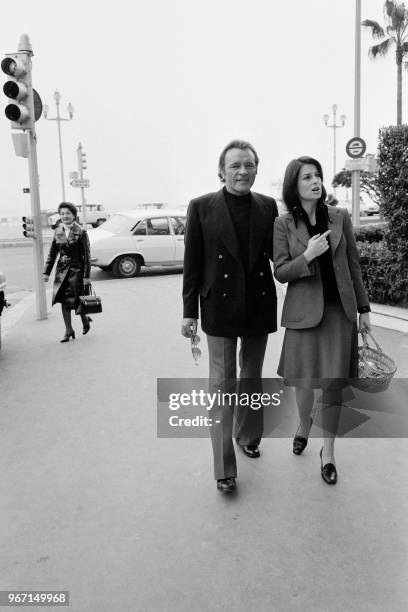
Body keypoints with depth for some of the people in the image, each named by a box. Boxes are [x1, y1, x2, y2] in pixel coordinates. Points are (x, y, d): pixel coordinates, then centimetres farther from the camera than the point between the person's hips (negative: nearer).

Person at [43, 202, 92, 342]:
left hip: (76, 269, -4)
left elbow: (87, 256, -8)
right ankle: (69, 331, 13)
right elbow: (52, 253, 12)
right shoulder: (58, 232, 7)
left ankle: (85, 319, 28)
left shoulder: (81, 232, -7)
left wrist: (86, 276, -12)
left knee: (75, 300, -2)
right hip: (62, 270, 5)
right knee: (64, 300, 3)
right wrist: (47, 272, 7)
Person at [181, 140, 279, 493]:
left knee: (252, 378, 19)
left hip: (259, 305, 4)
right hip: (220, 306, -3)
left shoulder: (268, 207, 3)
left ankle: (248, 435, 41)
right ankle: (225, 467, 11)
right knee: (223, 383, 1)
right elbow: (192, 263, -4)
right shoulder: (202, 208, -4)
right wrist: (190, 311, -5)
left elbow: (277, 252, 9)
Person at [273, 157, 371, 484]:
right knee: (305, 380, 6)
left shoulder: (340, 217, 3)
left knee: (333, 382, 2)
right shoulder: (284, 224, -3)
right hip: (304, 310, -1)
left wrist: (363, 307, 7)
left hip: (340, 309, 1)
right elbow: (280, 272, -4)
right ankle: (304, 425, 39)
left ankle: (328, 452, 20)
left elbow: (353, 264, 7)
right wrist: (307, 256, -21)